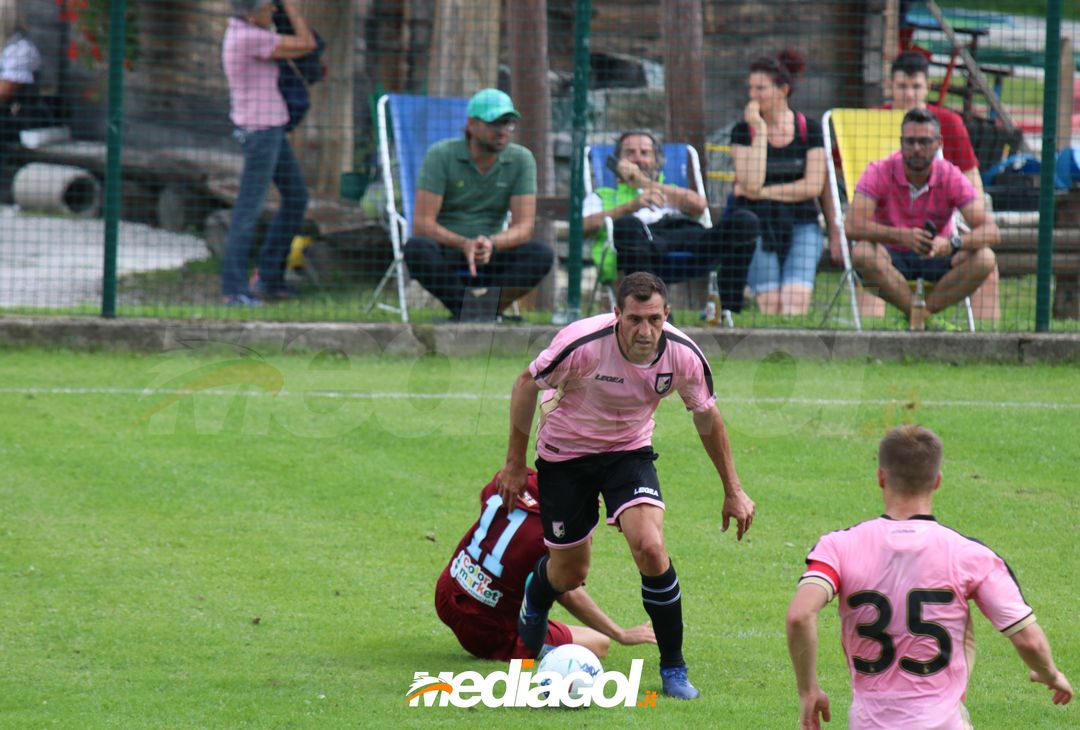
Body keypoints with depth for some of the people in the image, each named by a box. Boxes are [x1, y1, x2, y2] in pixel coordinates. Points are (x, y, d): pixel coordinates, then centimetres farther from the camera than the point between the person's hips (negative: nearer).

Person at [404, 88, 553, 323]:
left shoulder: (521, 160, 0)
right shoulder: (441, 155, -8)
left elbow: (523, 227, -8)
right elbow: (422, 224, -15)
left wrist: (491, 244, -30)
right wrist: (463, 244, -33)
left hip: (490, 259, 2)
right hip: (445, 254, -2)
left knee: (541, 255, -25)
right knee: (417, 248, -35)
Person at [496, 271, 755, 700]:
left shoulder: (684, 356, -21)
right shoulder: (583, 344, -31)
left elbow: (706, 416, 0)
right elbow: (527, 384, -12)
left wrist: (733, 490, 5)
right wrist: (515, 463, -7)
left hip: (630, 452, 1)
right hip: (564, 452, -1)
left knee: (651, 548, -22)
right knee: (570, 574, 7)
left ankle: (673, 668, -5)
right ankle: (534, 598, 47)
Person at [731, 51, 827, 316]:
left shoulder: (809, 129, 6)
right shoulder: (744, 131, 5)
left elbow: (813, 186, -1)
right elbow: (751, 183, -9)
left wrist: (763, 192, -4)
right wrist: (760, 131, -9)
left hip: (802, 225, 0)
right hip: (758, 223, 0)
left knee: (794, 302, -21)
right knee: (770, 304, -18)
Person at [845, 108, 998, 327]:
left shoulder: (951, 177, -11)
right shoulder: (880, 172, -14)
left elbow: (991, 232, -20)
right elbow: (852, 227, -27)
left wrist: (953, 243, -41)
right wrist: (902, 235, -42)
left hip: (937, 256, 1)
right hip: (892, 255, -1)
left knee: (984, 258, -26)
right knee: (863, 253, -36)